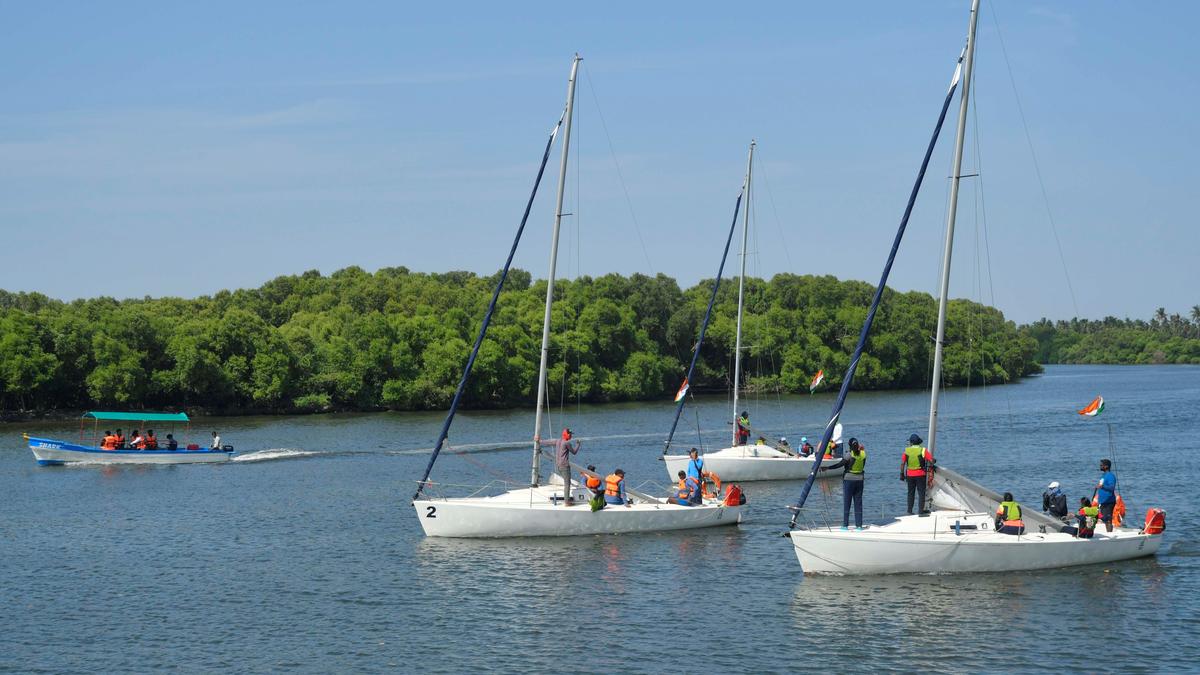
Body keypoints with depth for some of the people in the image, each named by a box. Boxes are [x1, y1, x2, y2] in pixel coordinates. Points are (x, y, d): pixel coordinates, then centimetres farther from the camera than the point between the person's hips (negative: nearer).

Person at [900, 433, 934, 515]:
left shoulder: (906, 451, -1)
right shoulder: (923, 450, -6)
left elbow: (902, 463, -3)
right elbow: (931, 460, -12)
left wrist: (902, 473, 5)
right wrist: (930, 467, 8)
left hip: (910, 475, 2)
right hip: (920, 475, -2)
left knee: (910, 493, 12)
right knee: (921, 492, 4)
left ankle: (909, 511, 13)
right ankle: (921, 510, 0)